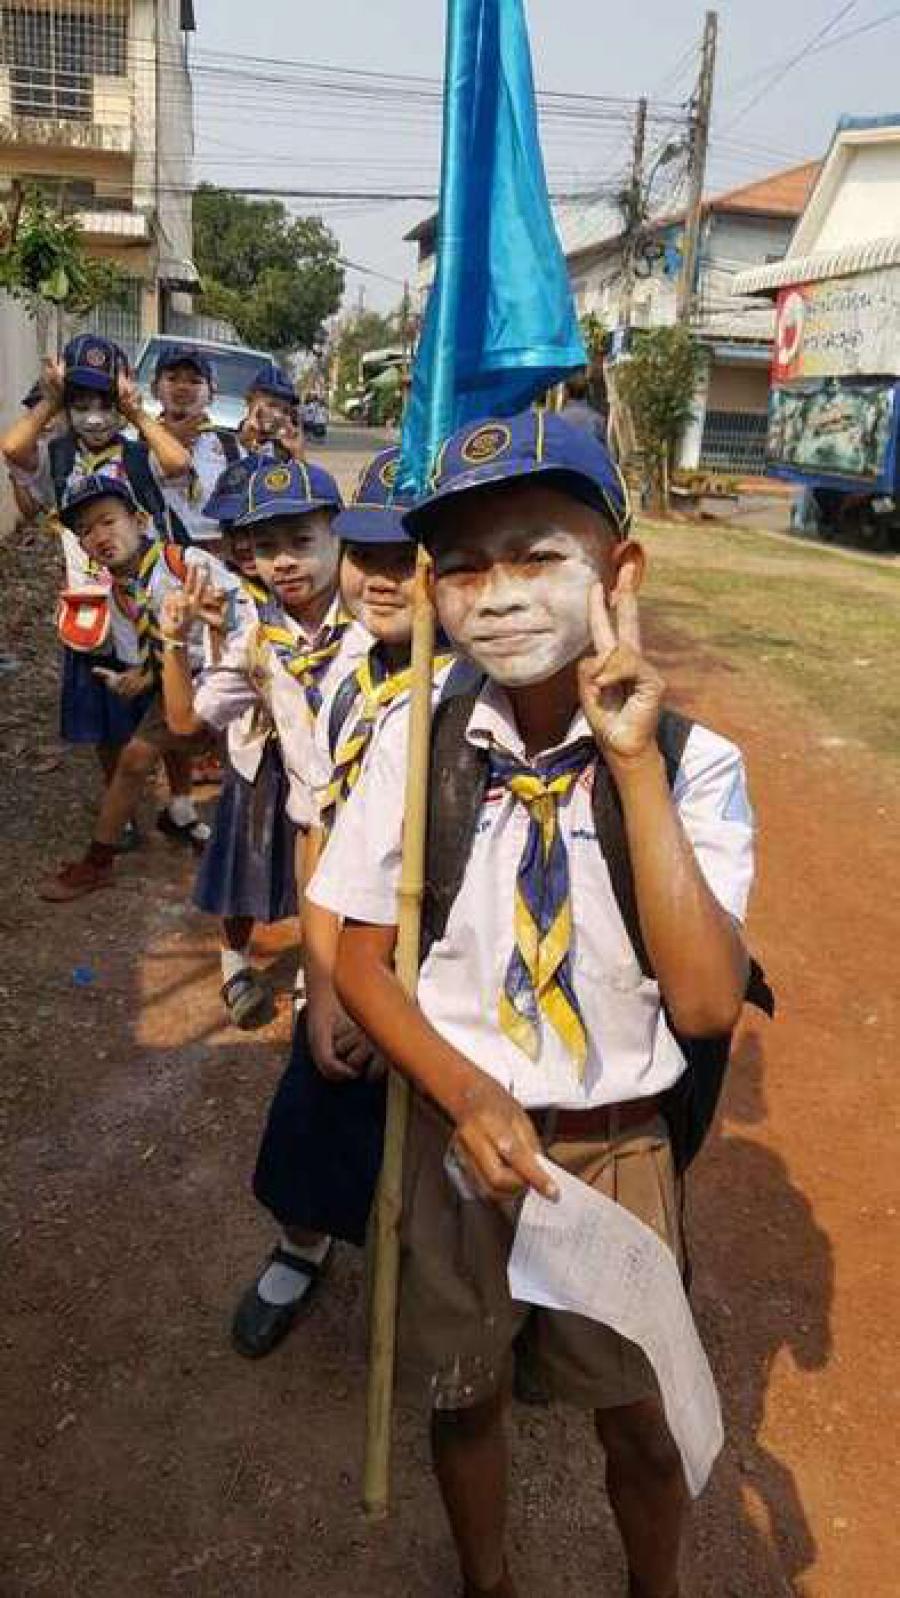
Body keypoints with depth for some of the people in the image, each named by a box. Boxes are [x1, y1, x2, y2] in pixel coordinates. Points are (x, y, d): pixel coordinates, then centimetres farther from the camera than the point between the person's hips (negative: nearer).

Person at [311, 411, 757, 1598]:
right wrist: (468, 1099, -19)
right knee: (465, 1392, 22)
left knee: (641, 1416, 19)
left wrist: (634, 763, -31)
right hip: (456, 1129, 1)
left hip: (621, 1147, -1)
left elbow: (705, 1003, -26)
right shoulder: (415, 744, -12)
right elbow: (361, 963, -4)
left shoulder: (693, 762, -16)